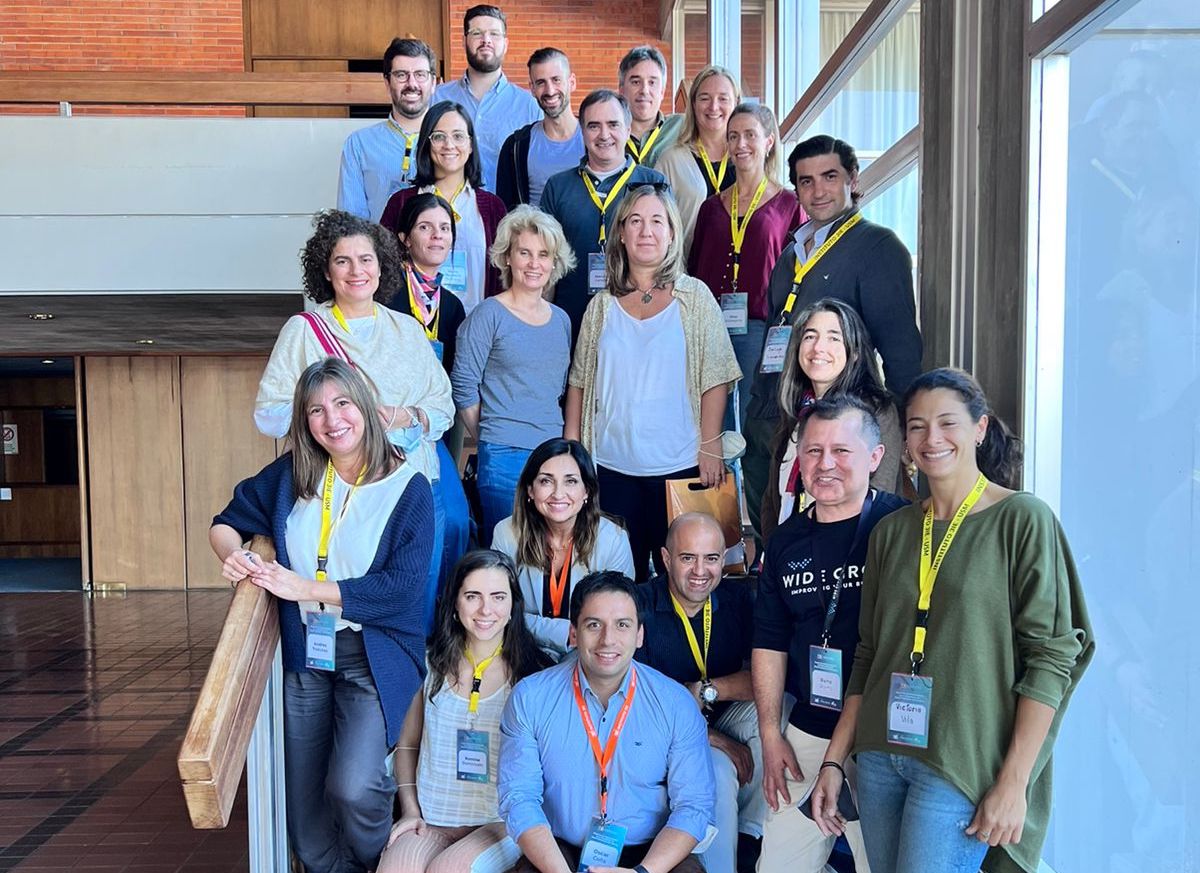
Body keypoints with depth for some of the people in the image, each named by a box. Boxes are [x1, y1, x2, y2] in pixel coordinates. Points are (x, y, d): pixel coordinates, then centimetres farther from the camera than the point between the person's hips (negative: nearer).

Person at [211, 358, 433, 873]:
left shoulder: (408, 489, -11)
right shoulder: (291, 475, 1)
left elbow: (402, 589, -18)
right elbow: (226, 523, 12)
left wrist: (303, 588, -19)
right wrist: (232, 554, -12)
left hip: (373, 656, -4)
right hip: (305, 655, 4)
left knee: (352, 787, -20)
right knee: (304, 804, 9)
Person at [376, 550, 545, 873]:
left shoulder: (530, 673, -4)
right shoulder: (435, 664, 5)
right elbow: (407, 745, 14)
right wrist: (410, 809, 4)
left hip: (500, 822, -2)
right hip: (431, 819, 2)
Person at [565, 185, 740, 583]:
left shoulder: (694, 297, 1)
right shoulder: (601, 305, 8)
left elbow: (715, 377, -2)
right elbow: (580, 382, 11)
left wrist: (711, 446, -8)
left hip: (680, 464, -2)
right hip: (612, 465, 2)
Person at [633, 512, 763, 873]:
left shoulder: (739, 599, -2)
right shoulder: (639, 606, -13)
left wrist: (707, 691, -24)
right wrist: (713, 739, -21)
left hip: (724, 722, 4)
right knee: (720, 771, -32)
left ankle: (749, 832, -6)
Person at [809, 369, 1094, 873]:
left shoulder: (1022, 519, -6)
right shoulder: (892, 531, 8)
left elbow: (1051, 656, -10)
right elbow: (869, 653, 11)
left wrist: (1014, 782, -14)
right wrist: (834, 760, 8)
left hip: (963, 763, -5)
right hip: (879, 754, 5)